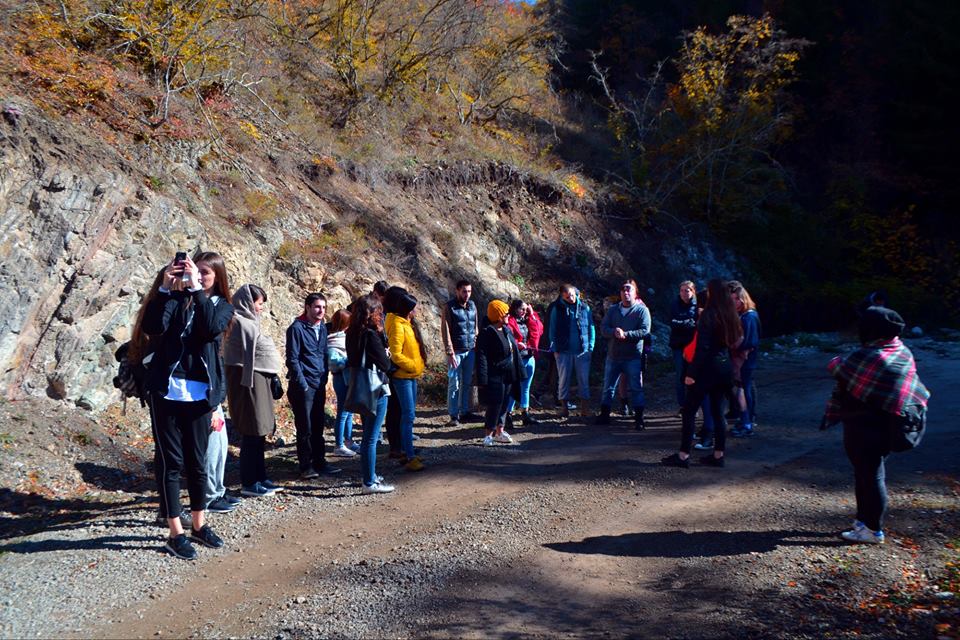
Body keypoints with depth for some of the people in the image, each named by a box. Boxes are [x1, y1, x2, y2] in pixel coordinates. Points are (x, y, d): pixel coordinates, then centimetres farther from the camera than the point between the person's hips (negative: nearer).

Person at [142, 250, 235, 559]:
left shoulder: (222, 305, 8)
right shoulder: (175, 298, 6)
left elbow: (211, 328, -15)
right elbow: (152, 327, -13)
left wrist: (196, 288, -17)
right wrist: (165, 287, -18)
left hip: (199, 394, 1)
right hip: (166, 391, -1)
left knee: (197, 461, 11)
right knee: (171, 461, 2)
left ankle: (198, 524, 25)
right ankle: (175, 533, 8)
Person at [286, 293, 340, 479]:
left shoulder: (322, 328, 12)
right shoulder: (297, 328, -9)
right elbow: (292, 359, -11)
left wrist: (324, 378, 12)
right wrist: (303, 384, -13)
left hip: (319, 385, 6)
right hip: (304, 385, -6)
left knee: (318, 426, 11)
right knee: (305, 428, -2)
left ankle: (319, 462, 18)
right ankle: (306, 466, 5)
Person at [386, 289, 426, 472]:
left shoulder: (407, 323, 13)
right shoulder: (397, 325, -16)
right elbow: (395, 354, -21)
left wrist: (417, 368, 13)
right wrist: (412, 366, -15)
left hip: (411, 375, 10)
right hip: (403, 376, -10)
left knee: (408, 415, 14)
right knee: (408, 416, -10)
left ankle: (406, 452, 22)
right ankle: (410, 457, -8)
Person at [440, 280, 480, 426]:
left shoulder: (472, 305, 10)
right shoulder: (449, 307, -7)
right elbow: (445, 331, -10)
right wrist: (450, 353, -15)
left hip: (470, 351, 5)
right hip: (456, 351, -5)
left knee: (467, 383, 11)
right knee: (454, 384, -2)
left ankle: (464, 412, 20)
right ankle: (453, 416, 3)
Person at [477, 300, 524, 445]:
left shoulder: (507, 330, 12)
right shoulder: (486, 333, -13)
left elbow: (514, 351, 18)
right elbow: (481, 357, -17)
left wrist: (518, 372, 15)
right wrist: (482, 379, -22)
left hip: (508, 376, 8)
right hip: (495, 376, -8)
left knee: (504, 403, 13)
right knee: (495, 405, -5)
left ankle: (499, 431, 23)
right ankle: (489, 434, 5)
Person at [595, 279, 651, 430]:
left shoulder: (642, 310, -2)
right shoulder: (613, 310, 11)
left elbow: (645, 331, -14)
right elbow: (603, 328, 0)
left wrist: (626, 334, -24)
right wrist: (614, 332, -21)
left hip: (633, 357, -4)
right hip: (613, 355, 4)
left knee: (636, 388, 0)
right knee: (608, 387, 11)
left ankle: (639, 418, 6)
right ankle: (604, 415, 23)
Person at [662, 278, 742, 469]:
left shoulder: (709, 314, -14)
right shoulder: (730, 315, 7)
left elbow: (702, 347, -18)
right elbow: (735, 341, 13)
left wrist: (691, 372, -16)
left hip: (708, 368, -7)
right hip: (725, 368, 8)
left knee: (689, 411, -2)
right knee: (717, 412, 13)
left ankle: (683, 455, -3)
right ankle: (718, 455, 16)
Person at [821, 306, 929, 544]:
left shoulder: (868, 357, -25)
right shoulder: (903, 353, 2)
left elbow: (835, 368, -13)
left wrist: (840, 359, 6)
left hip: (863, 428, -9)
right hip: (886, 424, 9)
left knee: (868, 475, 1)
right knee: (873, 473, 19)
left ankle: (873, 530, 11)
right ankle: (865, 520, 31)